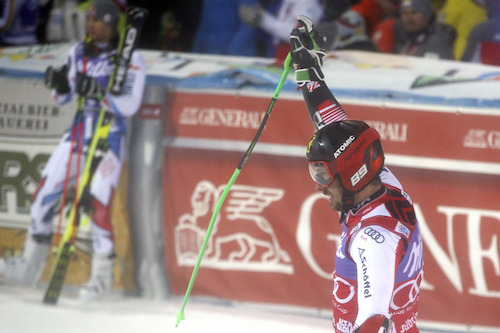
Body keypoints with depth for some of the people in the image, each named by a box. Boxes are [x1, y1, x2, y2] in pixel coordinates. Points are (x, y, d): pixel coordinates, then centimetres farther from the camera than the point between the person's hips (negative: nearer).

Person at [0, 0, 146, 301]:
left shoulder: (130, 59, -9)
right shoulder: (79, 52, 8)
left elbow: (130, 105, -16)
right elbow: (63, 98, 14)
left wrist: (98, 93, -29)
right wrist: (60, 85, -9)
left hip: (109, 138, -6)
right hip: (79, 132, 6)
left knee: (99, 203, -15)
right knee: (45, 191, 1)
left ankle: (102, 275, -1)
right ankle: (31, 266, 11)